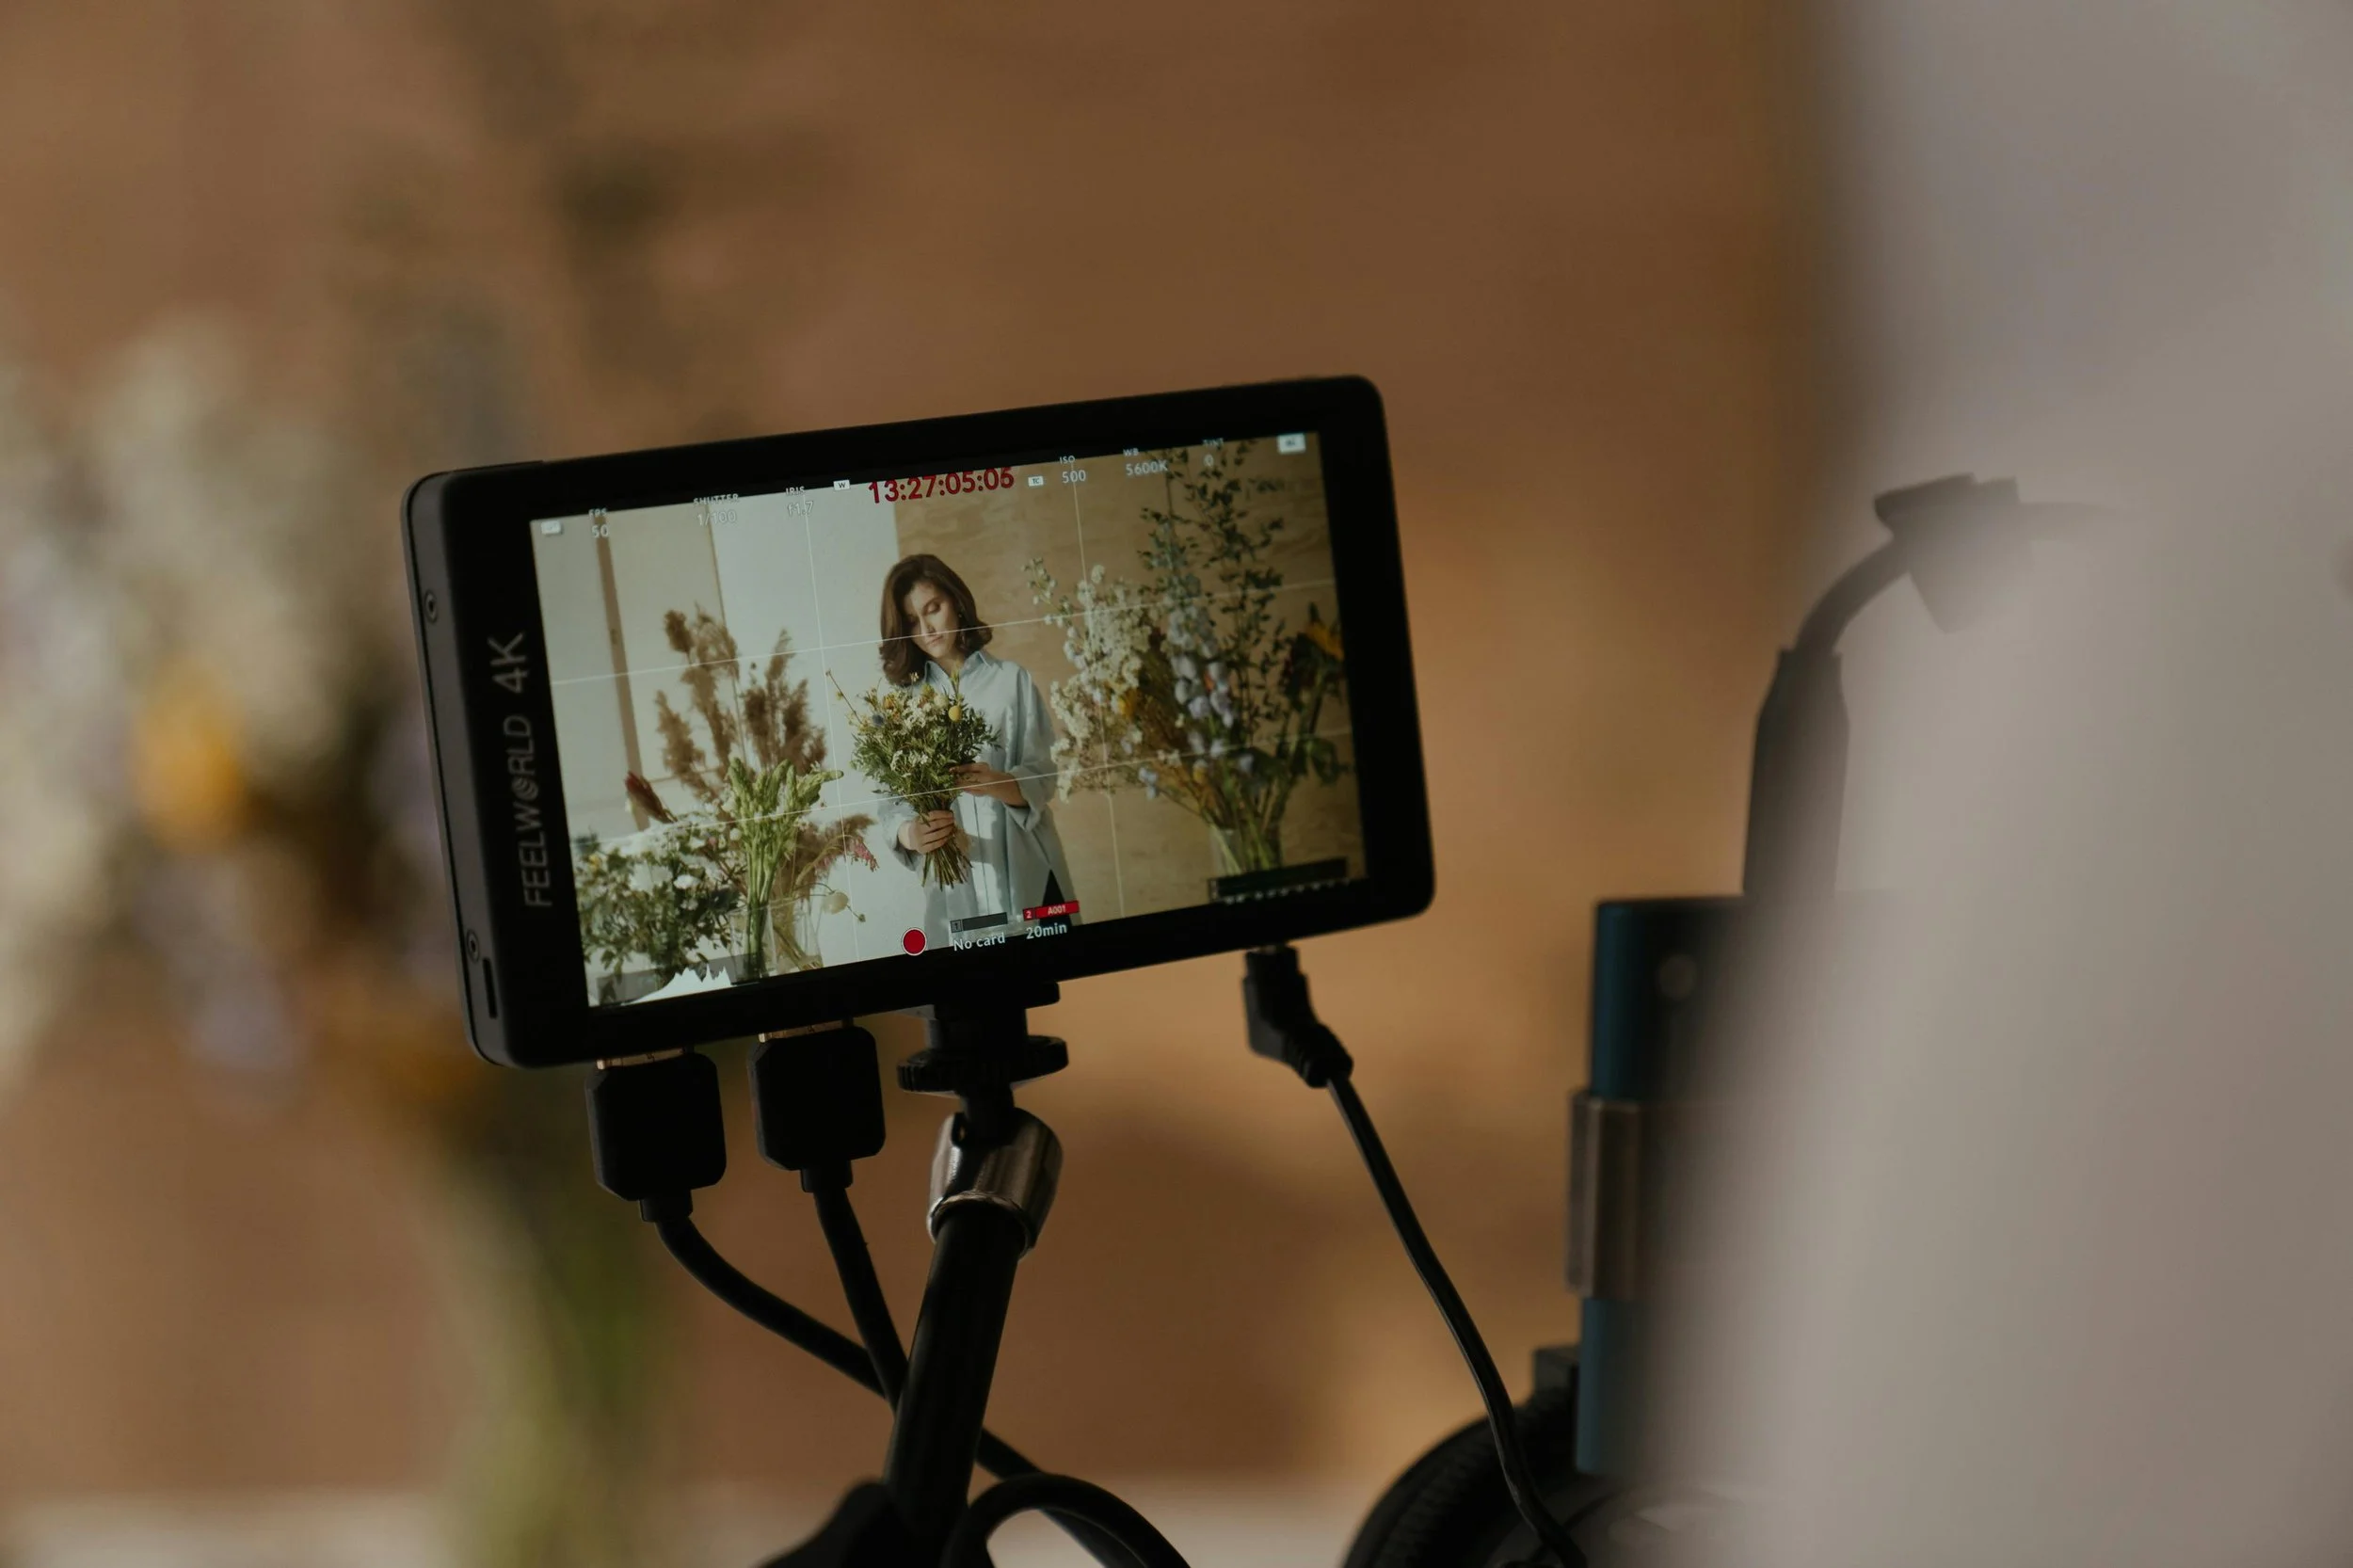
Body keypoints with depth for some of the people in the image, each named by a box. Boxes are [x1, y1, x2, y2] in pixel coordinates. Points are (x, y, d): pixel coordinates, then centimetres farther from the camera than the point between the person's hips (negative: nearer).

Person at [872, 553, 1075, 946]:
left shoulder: (1011, 681, 4)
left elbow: (1041, 780, -3)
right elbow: (892, 800, 1)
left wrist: (998, 784, -24)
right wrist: (909, 835, -21)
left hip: (1026, 879, -1)